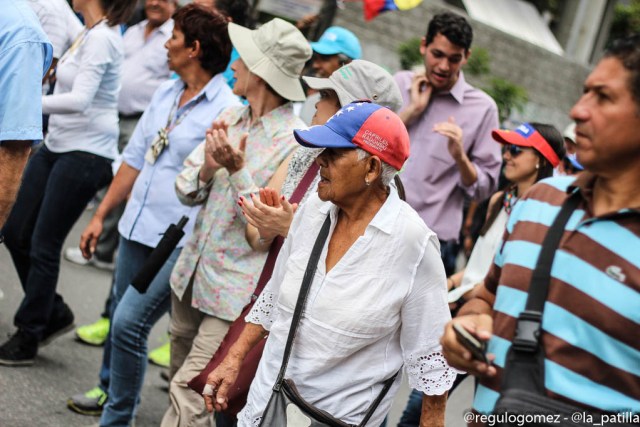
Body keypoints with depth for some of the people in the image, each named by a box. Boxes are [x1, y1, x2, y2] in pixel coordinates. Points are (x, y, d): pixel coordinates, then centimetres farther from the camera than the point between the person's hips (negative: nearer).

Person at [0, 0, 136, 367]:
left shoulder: (101, 38, -18)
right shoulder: (91, 33, 9)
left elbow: (79, 100, -27)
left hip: (84, 155, -9)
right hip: (57, 146, 9)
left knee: (43, 246, 0)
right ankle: (54, 313, 28)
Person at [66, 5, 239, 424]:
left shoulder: (227, 110, -15)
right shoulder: (165, 94, 8)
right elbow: (135, 159, 14)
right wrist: (100, 215, 15)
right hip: (138, 227, 7)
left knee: (130, 322, -10)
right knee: (122, 315, 19)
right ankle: (112, 391, 42)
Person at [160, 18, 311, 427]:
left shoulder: (296, 144, -17)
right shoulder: (230, 118, 5)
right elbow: (187, 190, 7)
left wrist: (237, 171, -26)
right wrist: (208, 168, -14)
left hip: (236, 289, -7)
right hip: (192, 273, 8)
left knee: (189, 394, -11)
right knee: (181, 383, 20)